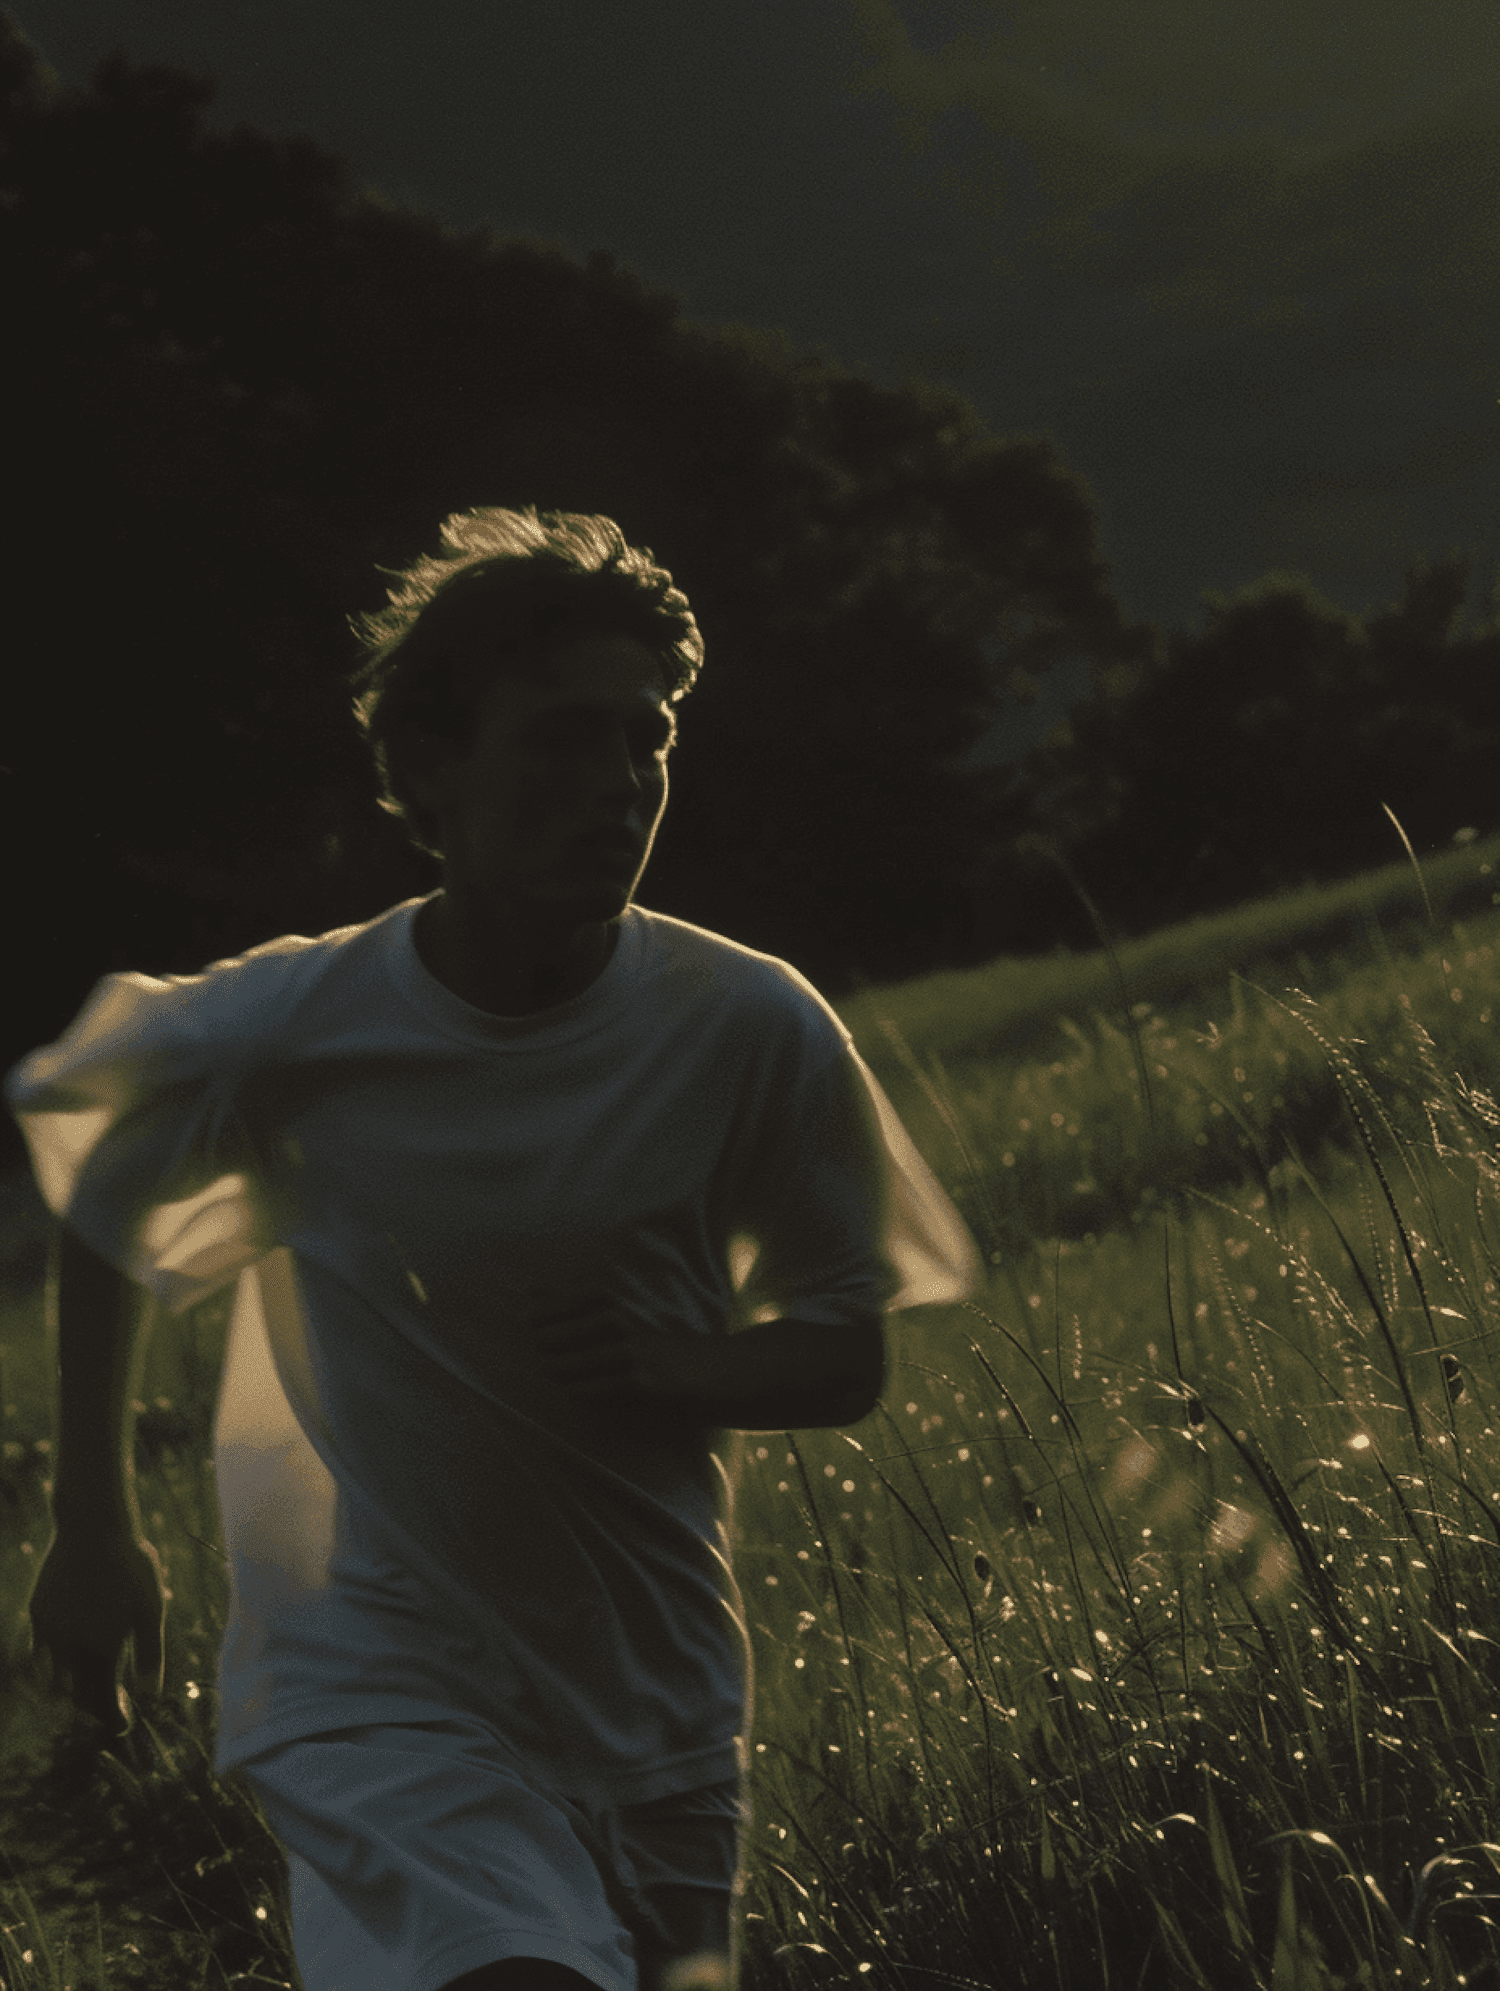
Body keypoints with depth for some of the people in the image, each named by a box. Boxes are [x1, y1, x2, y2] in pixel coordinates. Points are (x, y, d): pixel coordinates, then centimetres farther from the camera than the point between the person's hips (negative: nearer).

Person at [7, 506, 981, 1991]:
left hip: (656, 1704, 3)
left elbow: (847, 1355, 0)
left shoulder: (752, 1032, -10)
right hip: (376, 1691, -3)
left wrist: (665, 1377, -20)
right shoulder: (284, 1031, -13)